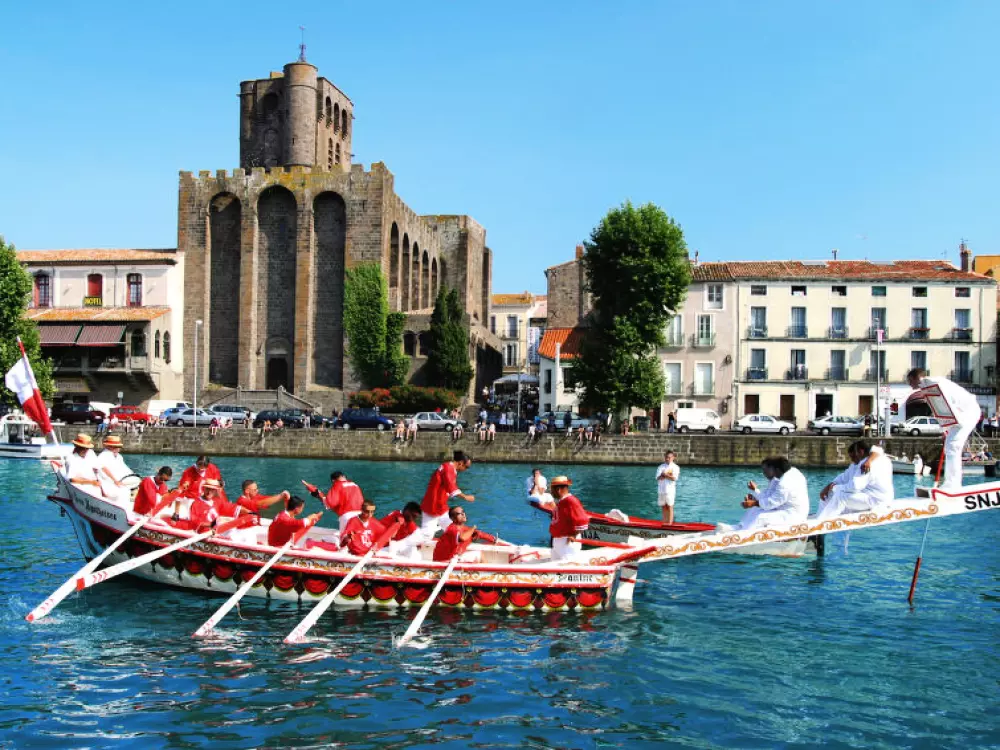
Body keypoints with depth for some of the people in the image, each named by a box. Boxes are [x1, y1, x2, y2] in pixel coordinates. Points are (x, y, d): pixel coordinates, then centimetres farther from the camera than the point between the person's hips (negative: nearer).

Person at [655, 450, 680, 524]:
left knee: (670, 507, -3)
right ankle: (665, 522, 15)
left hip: (670, 490, -3)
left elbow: (674, 478, -11)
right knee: (663, 507, 8)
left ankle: (670, 523, -3)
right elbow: (658, 478, -3)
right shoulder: (661, 467, 10)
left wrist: (664, 475, -9)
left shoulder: (675, 467, 3)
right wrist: (668, 476, -13)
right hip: (661, 489, 3)